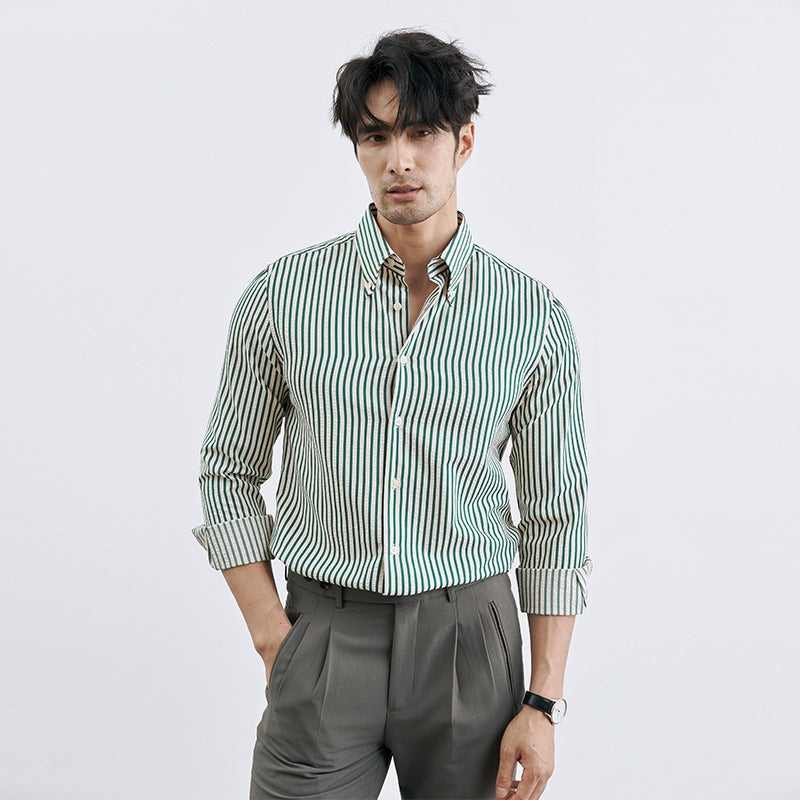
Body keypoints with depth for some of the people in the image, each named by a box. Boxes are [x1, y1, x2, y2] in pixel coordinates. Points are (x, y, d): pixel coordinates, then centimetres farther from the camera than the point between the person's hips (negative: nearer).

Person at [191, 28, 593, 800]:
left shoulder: (535, 317, -3)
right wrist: (273, 637, -3)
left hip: (469, 641, 1)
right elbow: (228, 475, 6)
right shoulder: (280, 295, -3)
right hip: (321, 632, 0)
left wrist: (543, 702, -1)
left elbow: (555, 516, 2)